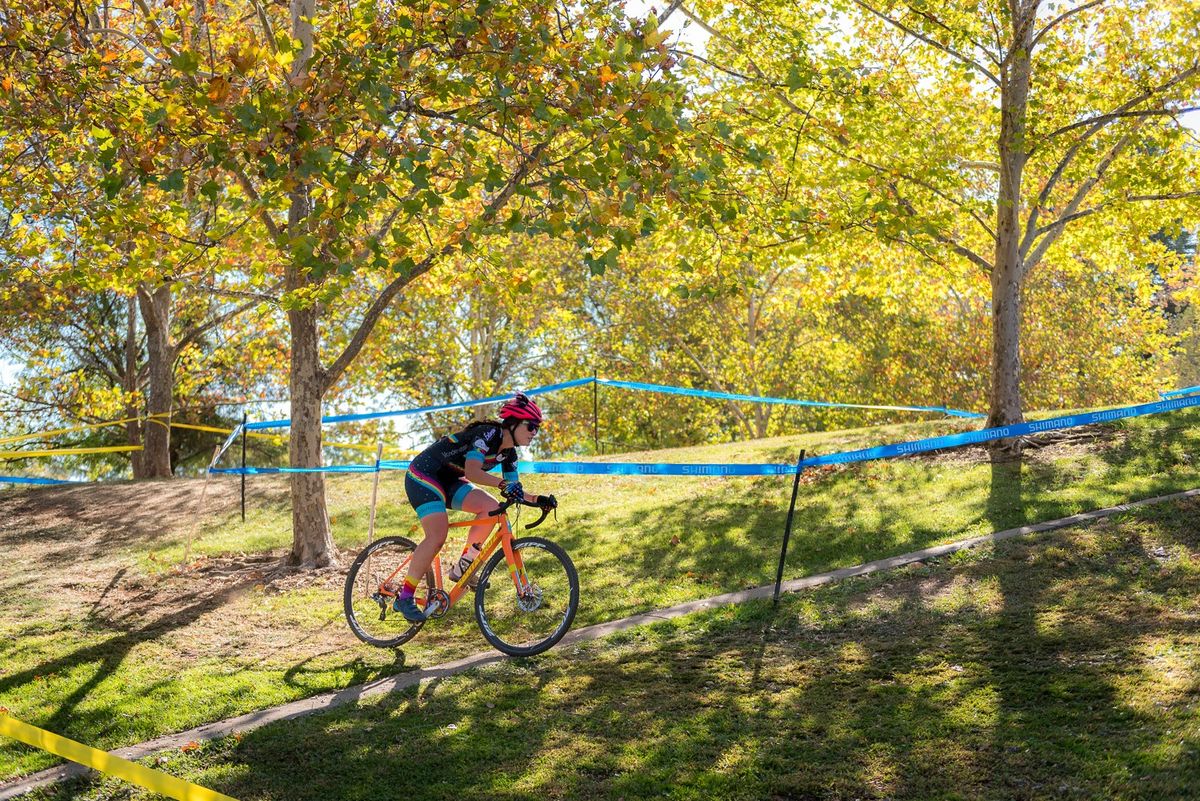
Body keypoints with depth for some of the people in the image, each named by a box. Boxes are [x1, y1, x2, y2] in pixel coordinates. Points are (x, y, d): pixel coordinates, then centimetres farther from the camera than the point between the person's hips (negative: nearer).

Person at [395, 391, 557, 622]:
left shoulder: (508, 453, 3)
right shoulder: (489, 434, -23)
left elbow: (514, 492, 3)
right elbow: (472, 472, -36)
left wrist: (537, 499, -14)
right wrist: (502, 484, -50)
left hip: (449, 480, 9)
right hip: (423, 475, -9)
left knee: (491, 508, -12)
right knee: (437, 536, -23)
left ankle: (462, 568, -2)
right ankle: (404, 597, -14)